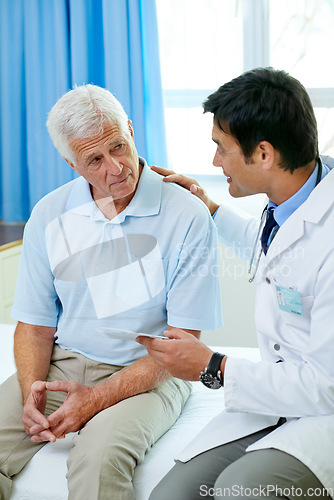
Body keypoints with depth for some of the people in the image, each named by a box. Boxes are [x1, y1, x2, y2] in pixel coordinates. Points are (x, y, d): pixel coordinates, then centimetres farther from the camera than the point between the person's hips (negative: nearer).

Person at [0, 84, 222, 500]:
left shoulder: (188, 218, -10)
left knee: (98, 456, -33)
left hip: (147, 374, -4)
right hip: (64, 362, 4)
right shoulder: (48, 216, 3)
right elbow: (36, 326, 8)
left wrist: (100, 396, -20)